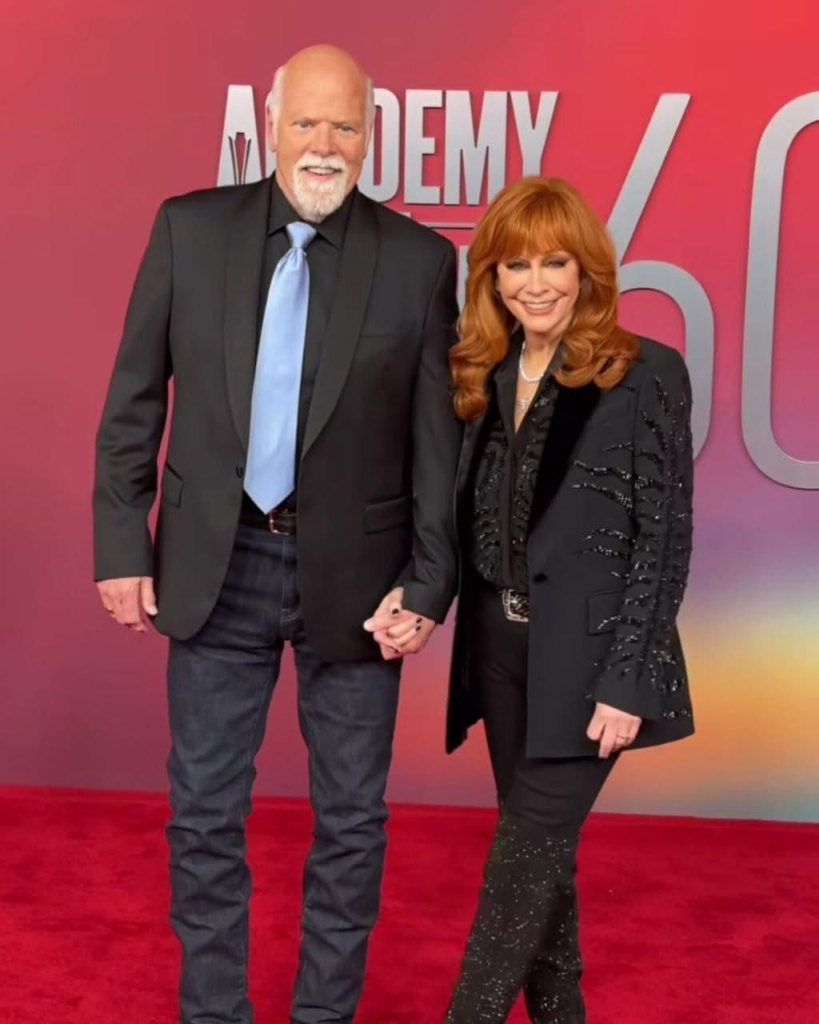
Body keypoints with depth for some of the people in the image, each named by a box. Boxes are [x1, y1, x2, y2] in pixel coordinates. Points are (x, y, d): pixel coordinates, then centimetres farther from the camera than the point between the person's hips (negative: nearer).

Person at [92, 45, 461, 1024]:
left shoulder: (420, 259, -4)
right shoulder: (189, 227, 0)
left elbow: (439, 436, -2)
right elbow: (134, 400, 2)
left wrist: (429, 580, -6)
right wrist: (122, 544, -1)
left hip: (354, 571, -1)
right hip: (216, 565, 1)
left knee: (350, 819, 12)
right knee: (205, 814, 12)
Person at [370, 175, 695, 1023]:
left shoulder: (646, 374, -7)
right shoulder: (485, 377, 9)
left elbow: (665, 538, -10)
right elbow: (468, 525, 10)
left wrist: (627, 678, -14)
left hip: (585, 657, -5)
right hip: (501, 648, 6)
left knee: (526, 851, -2)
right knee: (540, 850, 15)